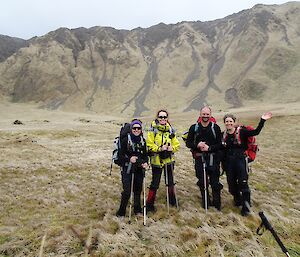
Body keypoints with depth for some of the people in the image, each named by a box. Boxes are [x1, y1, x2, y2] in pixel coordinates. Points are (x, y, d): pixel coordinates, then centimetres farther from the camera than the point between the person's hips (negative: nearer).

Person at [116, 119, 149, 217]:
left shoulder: (143, 140, 5)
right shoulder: (125, 140, -8)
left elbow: (145, 154, 11)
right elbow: (121, 155, -7)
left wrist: (145, 162, -8)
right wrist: (129, 159, -24)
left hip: (139, 169, 4)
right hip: (127, 169, -4)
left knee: (138, 189, 13)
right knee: (127, 192, -5)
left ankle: (137, 209, 32)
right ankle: (121, 212, 14)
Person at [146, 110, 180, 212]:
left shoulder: (170, 130, 4)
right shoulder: (153, 130, -8)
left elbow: (177, 144, 6)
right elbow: (149, 145, -10)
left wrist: (172, 148, -13)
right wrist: (159, 149, -22)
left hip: (169, 159, 4)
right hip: (157, 160, -4)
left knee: (170, 181, 18)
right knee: (155, 183, 1)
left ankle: (172, 200, 39)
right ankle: (149, 203, 15)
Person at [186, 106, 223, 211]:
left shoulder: (215, 128, 0)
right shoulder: (194, 128, 3)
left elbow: (220, 144, -2)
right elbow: (188, 143, 4)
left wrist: (209, 148, -18)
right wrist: (197, 145, -15)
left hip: (213, 159, -1)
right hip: (199, 158, 1)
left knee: (215, 182, 2)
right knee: (202, 182, 11)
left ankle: (217, 202, 21)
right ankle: (205, 202, 28)